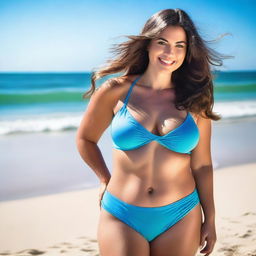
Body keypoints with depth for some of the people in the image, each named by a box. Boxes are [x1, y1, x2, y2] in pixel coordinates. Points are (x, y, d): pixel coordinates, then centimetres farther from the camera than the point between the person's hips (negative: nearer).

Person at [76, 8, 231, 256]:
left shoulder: (194, 101, 1)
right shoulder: (116, 91, -4)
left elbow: (202, 165, 6)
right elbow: (85, 139, 11)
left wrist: (210, 219, 9)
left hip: (180, 218, 2)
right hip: (122, 217, -1)